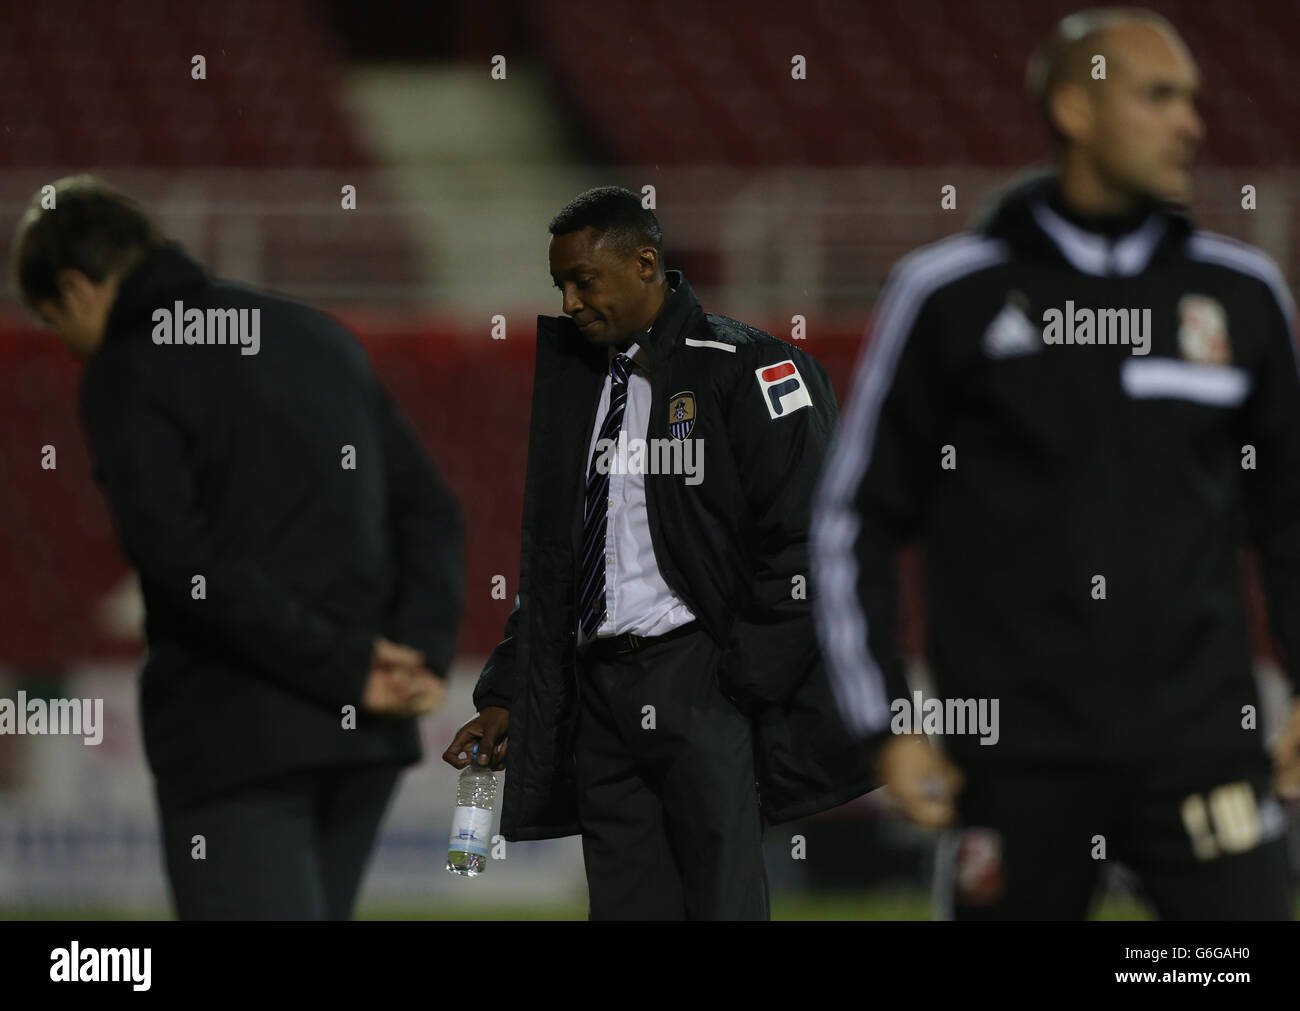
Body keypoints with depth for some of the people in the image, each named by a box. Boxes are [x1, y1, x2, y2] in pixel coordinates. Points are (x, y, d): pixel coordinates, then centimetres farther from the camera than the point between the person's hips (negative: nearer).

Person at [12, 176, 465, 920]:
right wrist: (421, 653, -2)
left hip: (232, 732, -7)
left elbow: (182, 561, -17)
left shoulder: (127, 371, -4)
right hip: (363, 738, 7)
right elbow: (430, 512, 11)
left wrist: (349, 668, -15)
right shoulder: (319, 337, 17)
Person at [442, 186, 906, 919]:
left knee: (722, 901, -9)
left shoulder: (746, 370, -2)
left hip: (702, 678, -6)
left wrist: (747, 681, -14)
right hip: (596, 688, 6)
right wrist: (505, 698, 14)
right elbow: (539, 557, 23)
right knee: (624, 907, 4)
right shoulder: (573, 385, 19)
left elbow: (802, 542, -9)